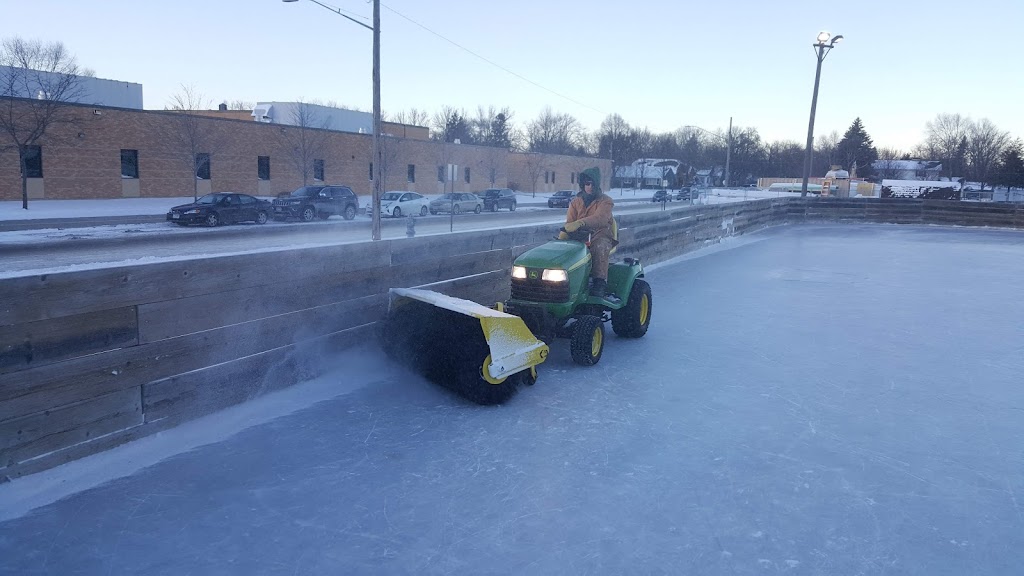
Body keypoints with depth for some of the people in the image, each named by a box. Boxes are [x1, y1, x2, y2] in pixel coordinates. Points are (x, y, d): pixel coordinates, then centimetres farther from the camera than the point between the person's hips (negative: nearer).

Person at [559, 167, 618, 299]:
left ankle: (600, 283, -35)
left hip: (600, 235, -3)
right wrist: (563, 234, -24)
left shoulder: (605, 201, -1)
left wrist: (580, 223, -40)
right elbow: (570, 222, 1)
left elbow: (600, 218, -22)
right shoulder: (576, 202, 14)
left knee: (600, 247, -38)